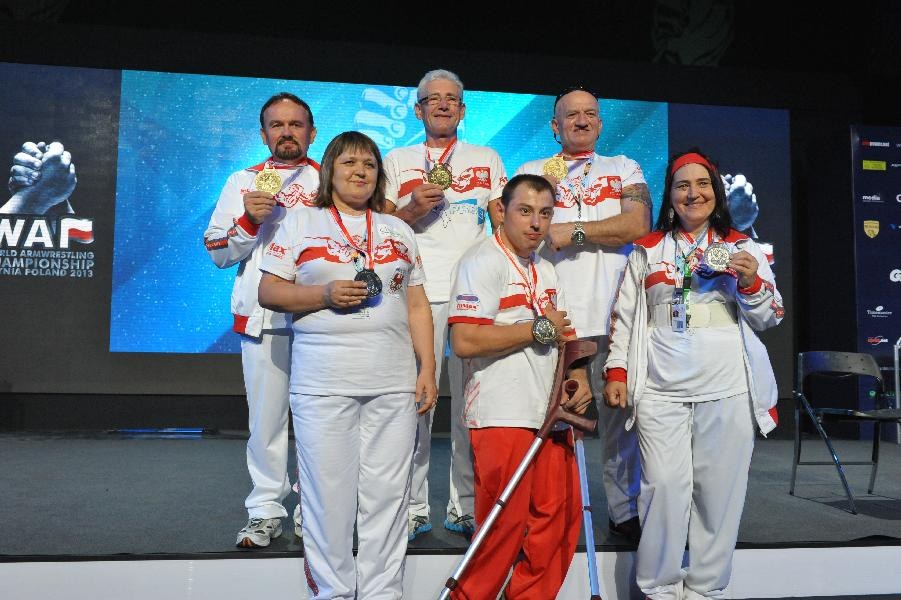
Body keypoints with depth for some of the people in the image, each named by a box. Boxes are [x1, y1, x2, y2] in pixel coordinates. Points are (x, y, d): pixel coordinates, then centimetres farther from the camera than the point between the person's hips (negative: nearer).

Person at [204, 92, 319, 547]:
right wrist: (248, 220, -6)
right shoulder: (242, 182, 15)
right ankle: (266, 510, 13)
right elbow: (218, 253, 10)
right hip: (262, 316, 1)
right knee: (266, 415, 2)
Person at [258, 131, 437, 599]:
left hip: (393, 383, 3)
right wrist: (325, 294, -12)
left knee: (388, 493, 3)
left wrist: (428, 367, 6)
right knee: (329, 492, -1)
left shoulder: (399, 231, 17)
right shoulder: (301, 224, 9)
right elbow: (268, 292, 3)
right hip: (323, 382, -2)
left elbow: (417, 306, 15)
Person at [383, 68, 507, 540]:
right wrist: (413, 208, -8)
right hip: (418, 291, -1)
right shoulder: (397, 161, 16)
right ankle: (413, 507, 5)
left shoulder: (487, 160, 20)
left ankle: (467, 506, 9)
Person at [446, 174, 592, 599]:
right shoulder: (482, 261, -9)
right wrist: (540, 329, -13)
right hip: (503, 417, -8)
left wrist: (578, 374, 4)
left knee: (560, 518, 11)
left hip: (550, 415, 8)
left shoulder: (545, 269, 18)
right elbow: (465, 341, -21)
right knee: (503, 528, -3)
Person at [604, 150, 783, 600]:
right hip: (660, 388, 0)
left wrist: (751, 284, -9)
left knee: (719, 490, 1)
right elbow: (624, 316, 12)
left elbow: (769, 318, 10)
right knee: (665, 487, -7)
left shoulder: (743, 248, 11)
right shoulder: (647, 250, 13)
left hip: (727, 389, 0)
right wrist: (616, 372, 3)